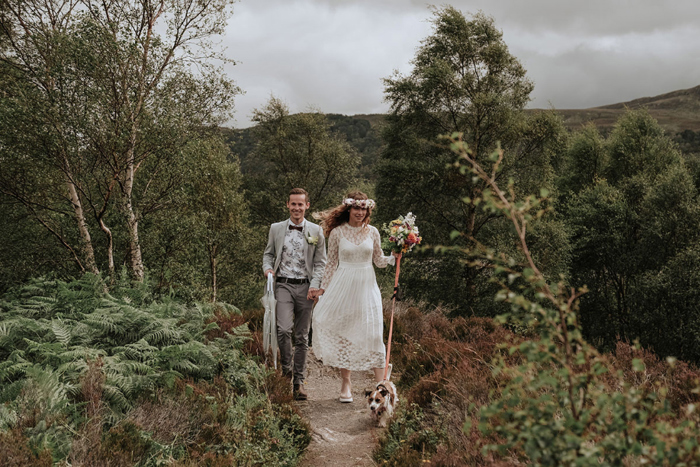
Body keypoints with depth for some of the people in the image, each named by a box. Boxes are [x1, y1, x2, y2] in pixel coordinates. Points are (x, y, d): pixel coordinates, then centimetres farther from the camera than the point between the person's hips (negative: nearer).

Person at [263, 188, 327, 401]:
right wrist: (268, 268, -5)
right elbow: (268, 253, 17)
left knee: (302, 336, 5)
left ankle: (298, 381, 14)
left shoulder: (316, 231, 7)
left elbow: (320, 262, 6)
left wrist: (315, 285, -8)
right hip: (283, 285, 0)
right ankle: (286, 366, 6)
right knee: (283, 329, -19)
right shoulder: (276, 229, 9)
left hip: (305, 287, 0)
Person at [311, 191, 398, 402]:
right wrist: (323, 288, 5)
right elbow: (331, 263, 6)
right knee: (342, 334, 3)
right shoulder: (337, 232, -1)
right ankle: (346, 383, 16)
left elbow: (379, 260, 12)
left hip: (367, 286, 1)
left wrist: (394, 257, -6)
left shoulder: (372, 232, 4)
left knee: (373, 333, -3)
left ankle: (381, 384, 2)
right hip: (343, 285, -1)